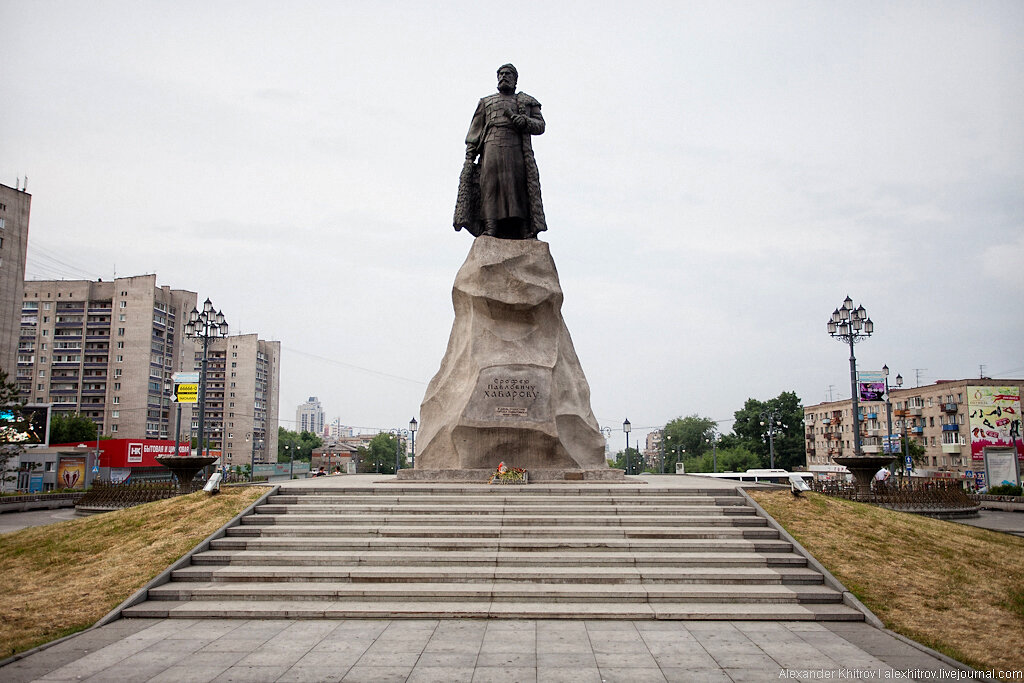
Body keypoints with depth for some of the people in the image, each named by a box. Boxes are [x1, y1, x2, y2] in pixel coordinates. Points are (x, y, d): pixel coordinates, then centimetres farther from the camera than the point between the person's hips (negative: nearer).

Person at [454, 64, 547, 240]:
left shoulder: (528, 102, 24)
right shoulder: (486, 102, 26)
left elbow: (540, 126, 11)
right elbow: (475, 131, 17)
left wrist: (518, 119, -7)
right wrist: (469, 156, 3)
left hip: (518, 150, 0)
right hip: (492, 149, 0)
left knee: (523, 189, -12)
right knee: (491, 185, -16)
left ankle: (528, 232, -17)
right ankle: (490, 230, -25)